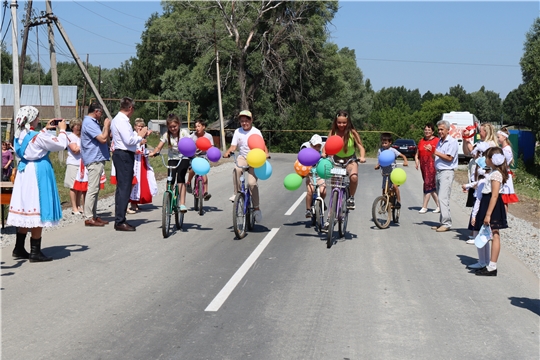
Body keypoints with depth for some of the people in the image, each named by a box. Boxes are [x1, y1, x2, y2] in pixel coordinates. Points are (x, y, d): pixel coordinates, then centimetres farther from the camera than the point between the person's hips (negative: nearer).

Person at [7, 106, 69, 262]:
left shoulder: (20, 135, 6)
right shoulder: (38, 136, -18)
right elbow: (61, 145, -11)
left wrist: (45, 129, 24)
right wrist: (62, 130, 5)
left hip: (24, 172, 9)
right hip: (37, 173, -9)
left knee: (25, 211, 15)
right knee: (37, 210, -2)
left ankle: (19, 249, 22)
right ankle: (35, 252, 2)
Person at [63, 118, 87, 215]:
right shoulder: (71, 137, -4)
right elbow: (75, 150, -15)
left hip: (82, 165, 7)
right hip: (73, 164, -7)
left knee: (81, 187, 7)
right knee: (74, 187, -4)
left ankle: (79, 206, 13)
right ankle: (74, 208, -1)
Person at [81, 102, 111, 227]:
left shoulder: (92, 122, 18)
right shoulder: (89, 123, -14)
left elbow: (103, 137, 21)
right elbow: (103, 138, -21)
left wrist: (107, 127, 10)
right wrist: (106, 125, -8)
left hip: (97, 159, 11)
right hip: (94, 160, -11)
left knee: (95, 189, 13)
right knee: (93, 189, -9)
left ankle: (94, 216, 19)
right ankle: (89, 218, -8)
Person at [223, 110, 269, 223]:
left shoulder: (256, 132, -2)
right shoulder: (238, 132, 4)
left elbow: (262, 145, -10)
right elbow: (233, 146, -2)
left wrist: (266, 154, -31)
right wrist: (227, 153, -23)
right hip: (242, 157, 2)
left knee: (252, 183, -17)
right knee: (237, 169, -34)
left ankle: (256, 207, -2)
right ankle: (236, 194, -18)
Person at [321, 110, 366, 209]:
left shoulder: (352, 132, -13)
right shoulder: (332, 132, -9)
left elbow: (361, 147, -14)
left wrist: (362, 157, -34)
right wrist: (323, 153, -34)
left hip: (350, 160, -2)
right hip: (337, 160, 2)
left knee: (354, 177, -30)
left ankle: (351, 198, -7)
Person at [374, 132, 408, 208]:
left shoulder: (392, 150, -7)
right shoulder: (380, 151, 2)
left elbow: (402, 155, -7)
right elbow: (379, 162, 4)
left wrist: (405, 161, -26)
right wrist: (377, 166, -17)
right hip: (385, 173, 4)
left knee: (395, 186, -21)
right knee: (384, 189, 6)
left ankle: (399, 202, -8)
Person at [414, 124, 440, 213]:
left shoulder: (436, 140, -3)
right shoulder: (421, 141, 15)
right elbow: (417, 154, 17)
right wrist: (416, 161, 0)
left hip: (432, 166, -6)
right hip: (423, 166, 6)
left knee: (428, 185, -8)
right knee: (432, 186, 11)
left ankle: (424, 207, -3)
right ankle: (438, 206, 21)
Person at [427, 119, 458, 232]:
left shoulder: (452, 141, -7)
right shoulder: (440, 141, 18)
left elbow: (449, 158, -15)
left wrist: (436, 152, -13)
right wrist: (431, 150, 1)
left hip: (447, 172, -9)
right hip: (438, 172, 9)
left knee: (443, 198, -14)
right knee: (441, 198, 9)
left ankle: (446, 223, -14)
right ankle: (443, 222, 13)